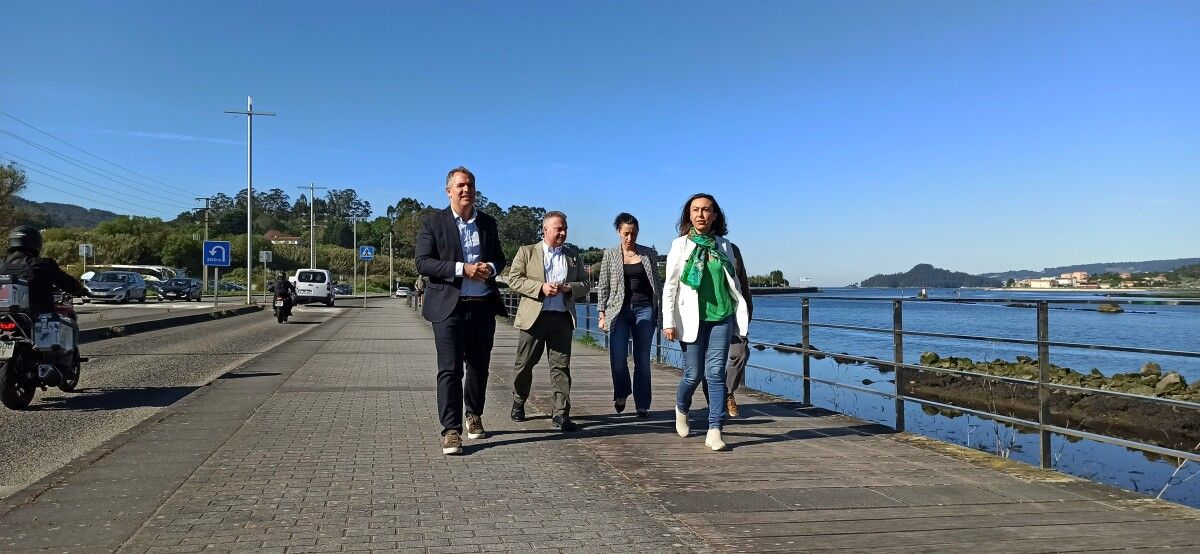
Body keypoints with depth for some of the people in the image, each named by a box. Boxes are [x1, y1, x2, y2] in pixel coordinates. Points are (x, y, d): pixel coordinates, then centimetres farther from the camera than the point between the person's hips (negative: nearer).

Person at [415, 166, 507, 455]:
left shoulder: (488, 223, 12)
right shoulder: (433, 223, 0)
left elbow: (499, 257, 20)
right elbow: (423, 263, -8)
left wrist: (491, 267, -5)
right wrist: (462, 269, -18)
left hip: (483, 306, 4)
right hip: (449, 306, -4)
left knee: (479, 365, 14)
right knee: (450, 369, -6)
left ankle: (473, 414, 35)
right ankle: (451, 430, -2)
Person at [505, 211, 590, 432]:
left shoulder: (573, 257, 16)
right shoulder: (526, 252, 7)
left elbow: (584, 286, 14)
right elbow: (514, 279, -2)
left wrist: (569, 288, -7)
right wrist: (541, 287, -14)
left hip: (562, 318, 2)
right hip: (533, 317, -2)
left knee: (561, 366, -3)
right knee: (525, 364, 8)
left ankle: (561, 414, -2)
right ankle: (518, 404, 29)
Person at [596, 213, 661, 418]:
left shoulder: (649, 254, 9)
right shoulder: (610, 255, 7)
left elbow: (657, 284, 13)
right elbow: (603, 287, 7)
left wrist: (662, 309, 7)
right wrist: (602, 314, 1)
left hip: (645, 309, 1)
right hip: (619, 310, 0)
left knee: (642, 359, 2)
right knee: (618, 357, -9)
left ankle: (642, 405, 9)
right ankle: (621, 394, 17)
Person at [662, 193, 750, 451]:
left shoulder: (724, 246, 10)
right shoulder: (680, 245, 2)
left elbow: (734, 281, 18)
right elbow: (669, 286, -1)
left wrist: (741, 312, 12)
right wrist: (669, 322, -7)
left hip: (721, 316, 2)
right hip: (692, 319, -2)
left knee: (716, 372, -5)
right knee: (694, 374, 4)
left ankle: (714, 431, -3)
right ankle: (681, 408, 36)